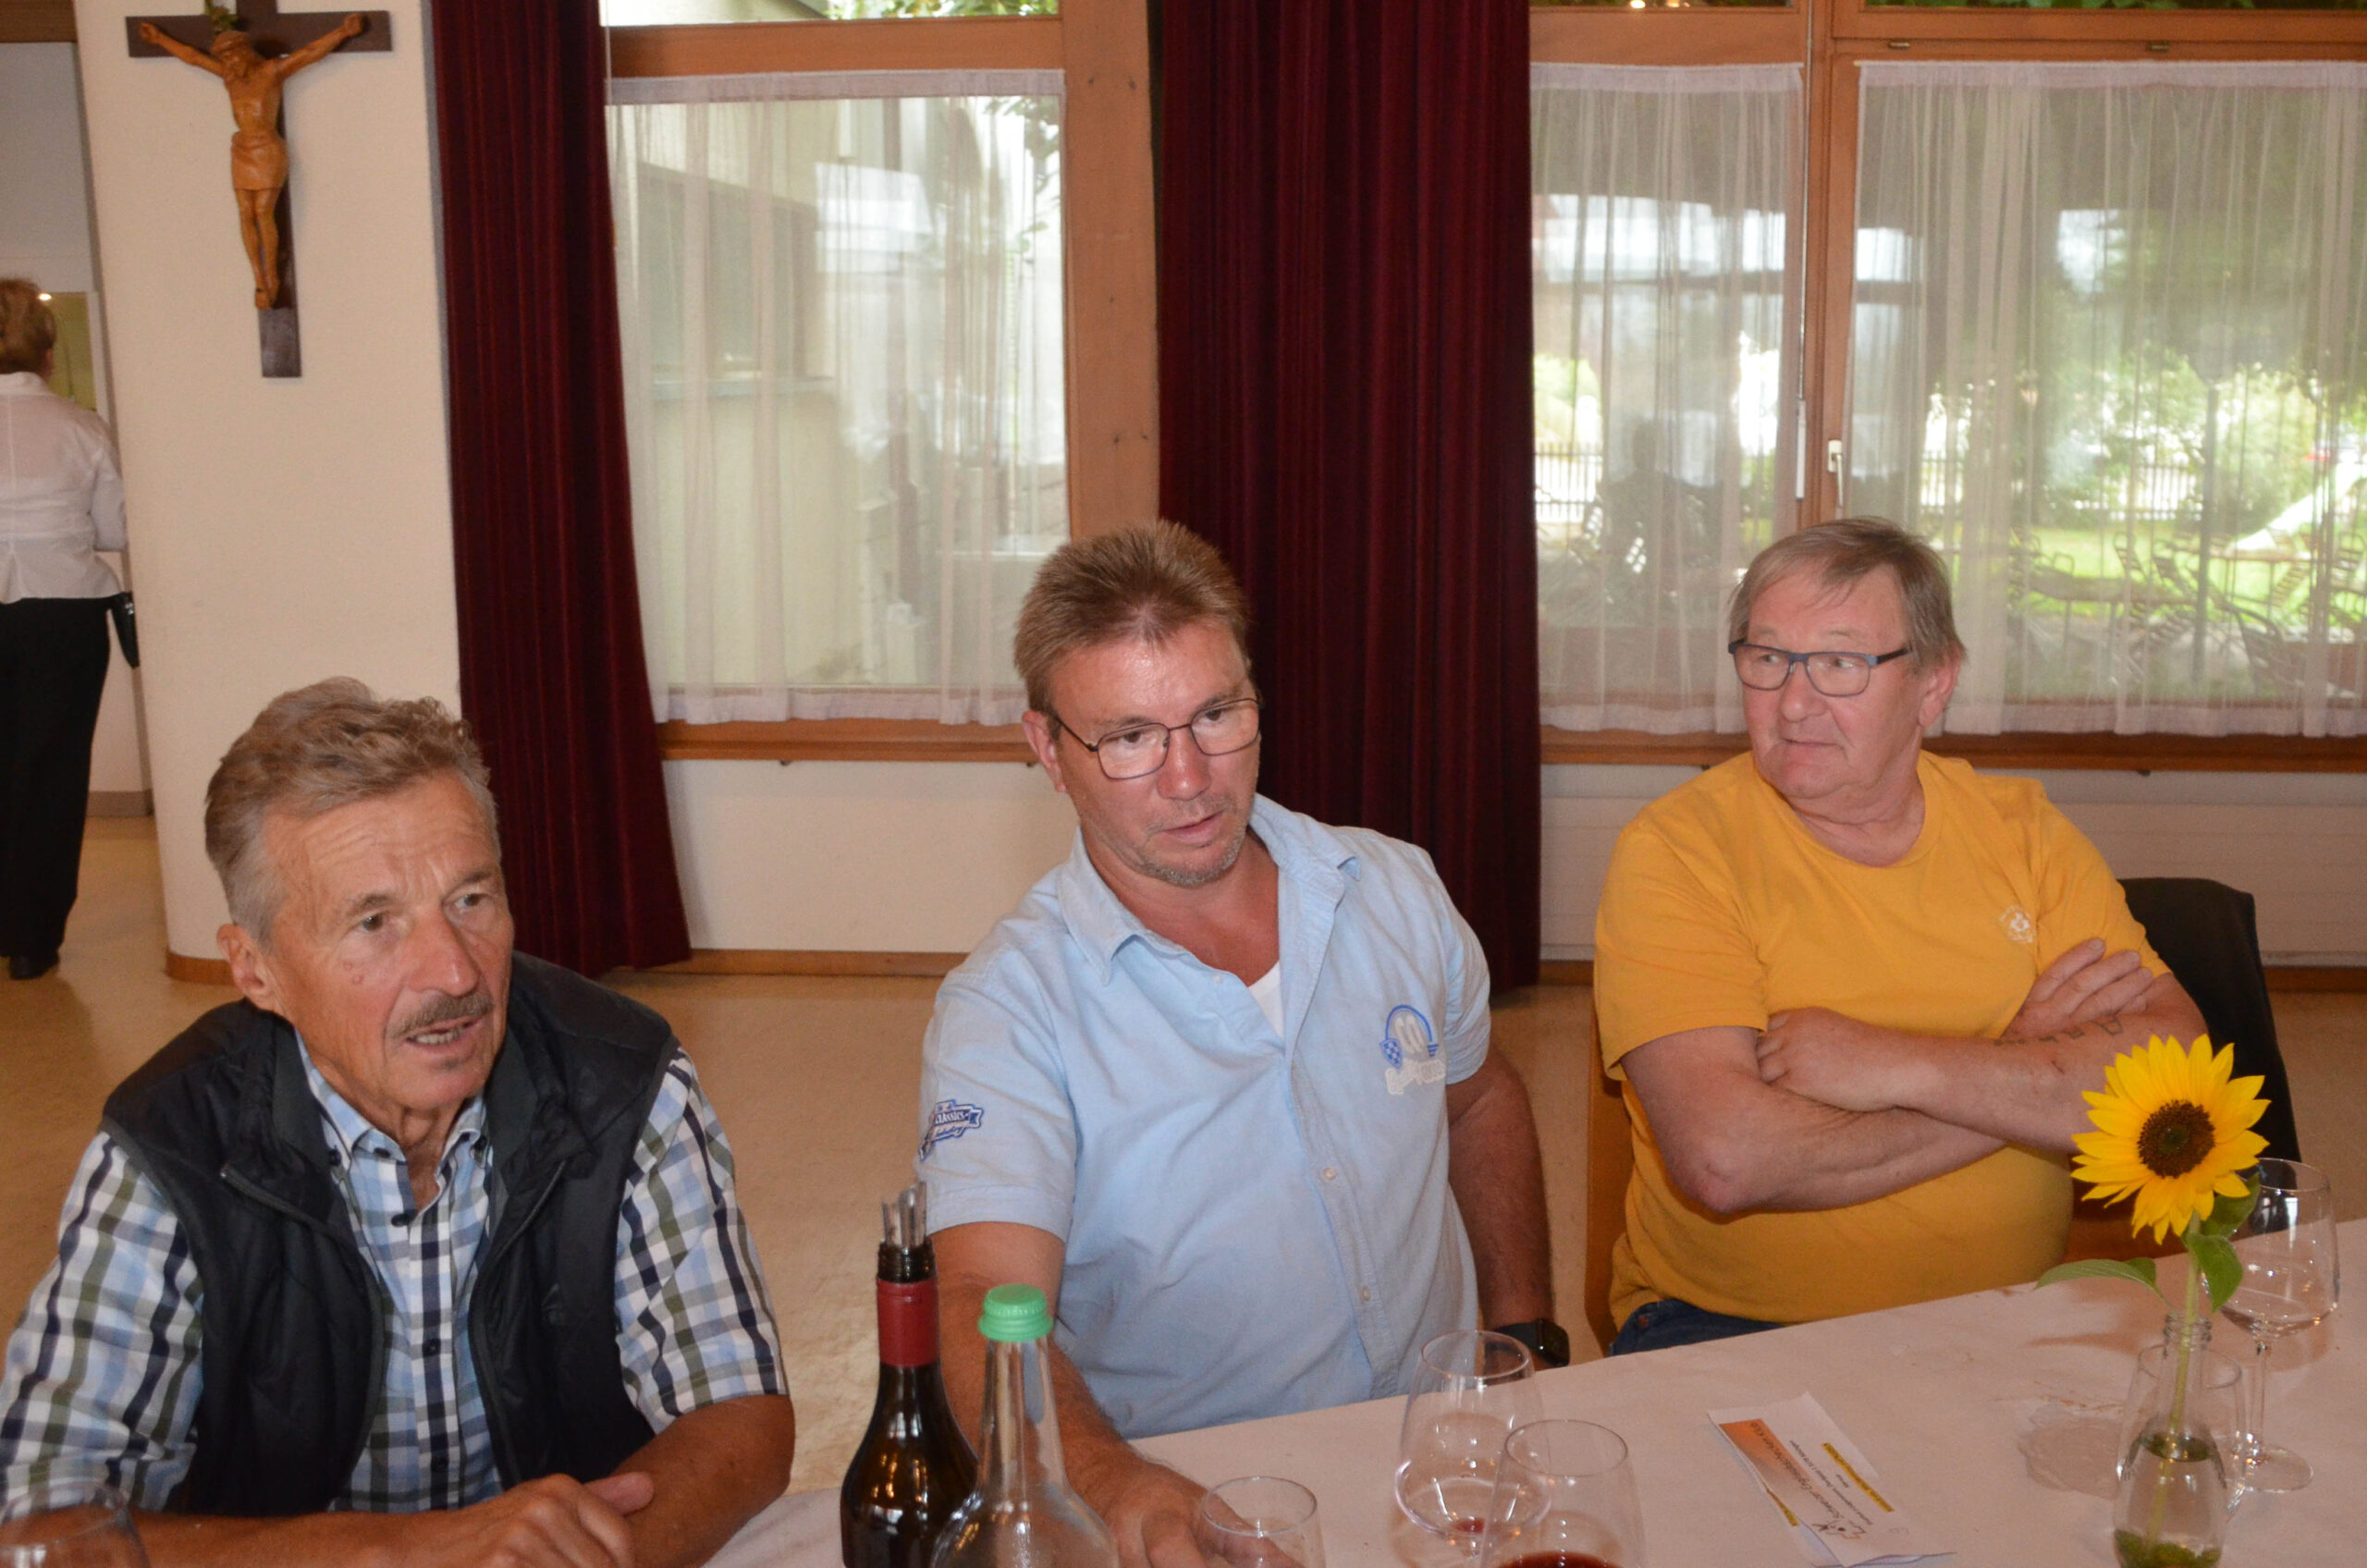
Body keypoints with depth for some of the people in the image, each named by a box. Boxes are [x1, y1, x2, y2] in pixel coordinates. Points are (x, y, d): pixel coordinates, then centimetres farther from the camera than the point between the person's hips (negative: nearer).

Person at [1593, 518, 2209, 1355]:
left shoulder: (2019, 831, 3)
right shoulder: (1679, 849, -9)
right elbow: (1724, 1160, -22)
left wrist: (1898, 1064, -20)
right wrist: (2026, 1068, -13)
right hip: (1732, 1328, -3)